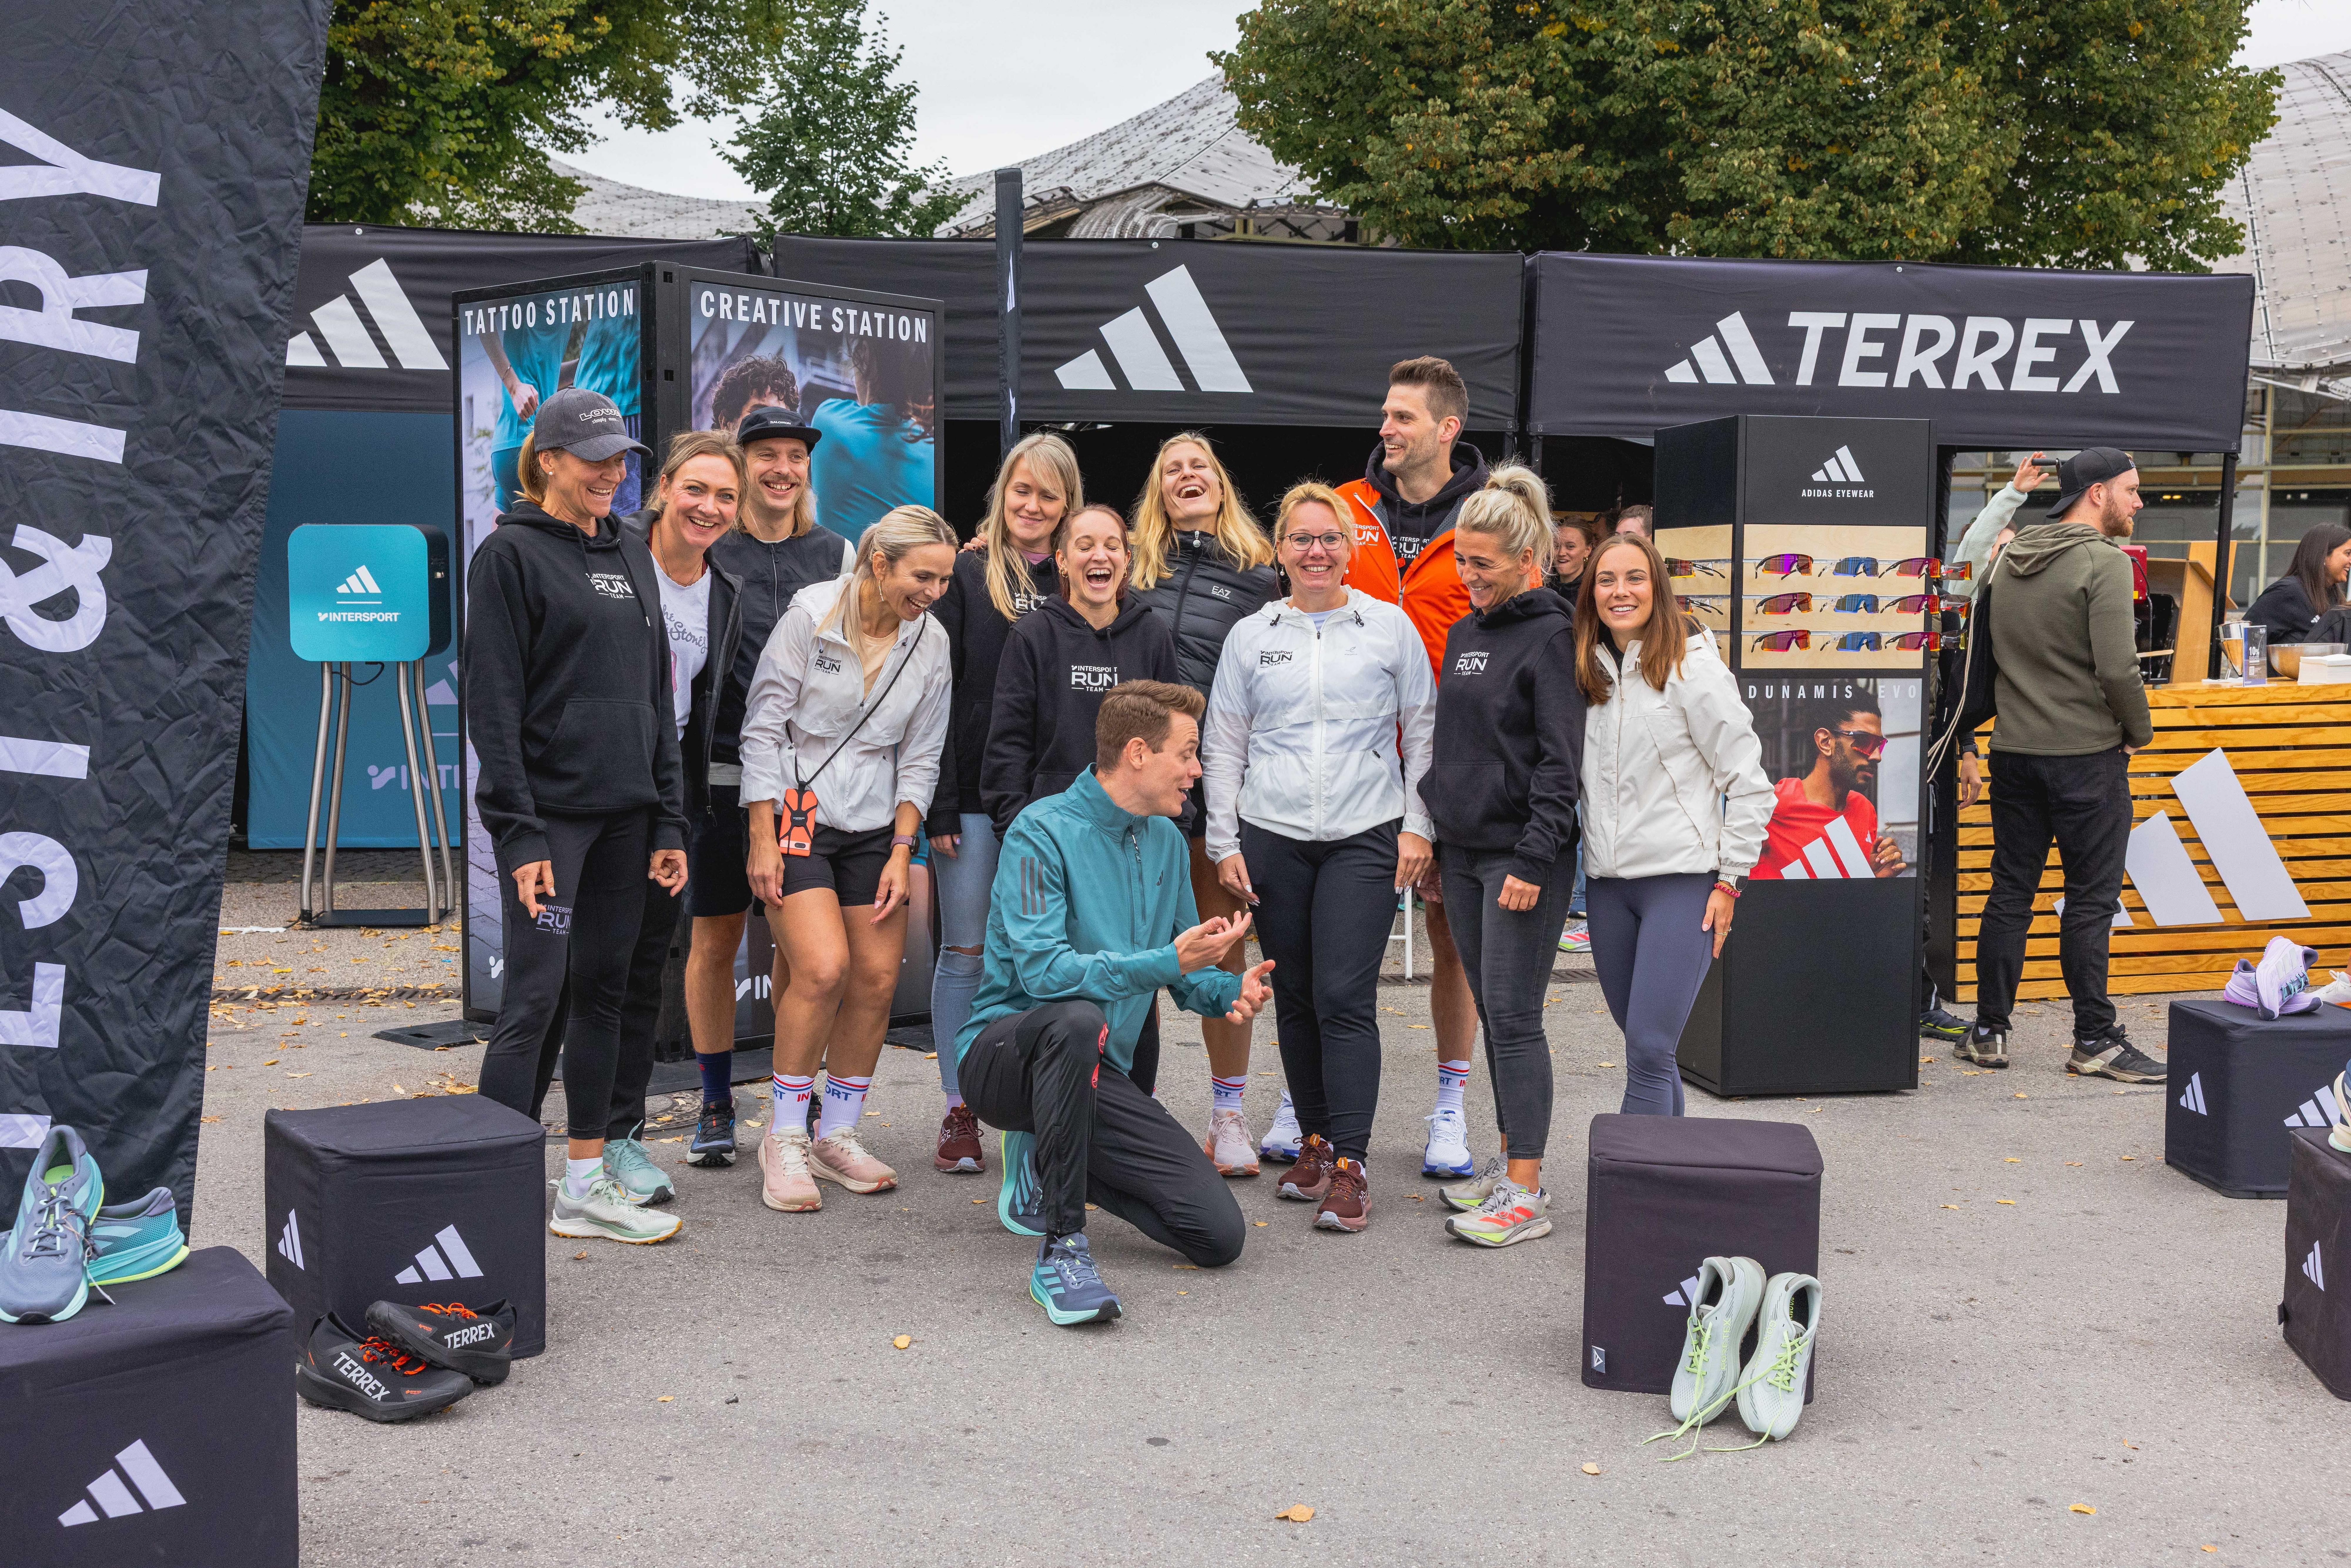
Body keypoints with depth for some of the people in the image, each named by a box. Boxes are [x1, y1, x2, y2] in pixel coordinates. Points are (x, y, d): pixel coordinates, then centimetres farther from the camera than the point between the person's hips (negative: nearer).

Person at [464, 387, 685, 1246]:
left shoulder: (631, 558, 14)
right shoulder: (510, 555, -5)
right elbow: (493, 702, -11)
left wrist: (669, 822, 10)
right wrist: (519, 834, -17)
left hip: (624, 813, 7)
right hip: (548, 813, -6)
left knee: (602, 991, 9)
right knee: (536, 996, -7)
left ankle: (586, 1185, 17)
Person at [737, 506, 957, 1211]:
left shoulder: (931, 643, 2)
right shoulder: (811, 614, -11)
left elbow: (919, 758, 8)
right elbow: (763, 728, -8)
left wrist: (902, 852, 0)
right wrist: (763, 839, -11)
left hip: (874, 822, 5)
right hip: (795, 810, -5)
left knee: (878, 977, 0)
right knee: (823, 968, -18)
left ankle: (838, 1135, 16)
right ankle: (784, 1139, -2)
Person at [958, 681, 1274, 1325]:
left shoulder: (1166, 840, 9)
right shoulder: (1042, 831, -13)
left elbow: (1187, 969, 15)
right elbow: (1043, 969, -25)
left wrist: (1229, 990, -8)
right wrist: (1167, 962, -31)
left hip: (1100, 1076, 6)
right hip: (1004, 1051, -6)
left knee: (1219, 1235, -8)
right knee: (1078, 1019, -42)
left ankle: (1048, 1163, 15)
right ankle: (1061, 1247, -30)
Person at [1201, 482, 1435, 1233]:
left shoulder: (1390, 627, 5)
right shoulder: (1250, 637, 9)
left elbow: (1422, 734, 9)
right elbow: (1222, 748, 12)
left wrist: (1418, 827, 2)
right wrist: (1224, 842, 6)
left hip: (1365, 838, -2)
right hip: (1271, 839, 2)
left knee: (1345, 996, -11)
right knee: (1294, 998, 7)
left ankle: (1350, 1165, -7)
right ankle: (1315, 1141, 22)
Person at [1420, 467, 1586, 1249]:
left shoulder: (1552, 638, -10)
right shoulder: (1463, 634, 15)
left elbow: (1562, 761, -15)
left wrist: (1534, 860, -19)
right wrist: (1431, 834, 17)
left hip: (1523, 855, -8)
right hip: (1463, 852, 8)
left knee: (1514, 1016, -8)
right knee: (1491, 1013, 12)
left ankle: (1526, 1194, -4)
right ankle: (1513, 1164, 21)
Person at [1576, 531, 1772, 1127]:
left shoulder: (1692, 667, -6)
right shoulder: (1589, 672, 11)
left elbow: (1749, 782, -6)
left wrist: (1730, 879, -8)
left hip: (1682, 881, -6)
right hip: (1608, 882, 6)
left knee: (1649, 1049, -11)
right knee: (1643, 1046, 12)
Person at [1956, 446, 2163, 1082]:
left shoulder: (2008, 561, 10)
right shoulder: (2104, 562, -13)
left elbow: (1985, 657, 14)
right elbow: (2117, 667, -19)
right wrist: (2138, 730, -4)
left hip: (2014, 751, 6)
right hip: (2087, 754, -6)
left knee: (2010, 893, 11)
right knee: (2090, 901, 0)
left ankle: (1990, 1032, 15)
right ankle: (2095, 1041, 5)